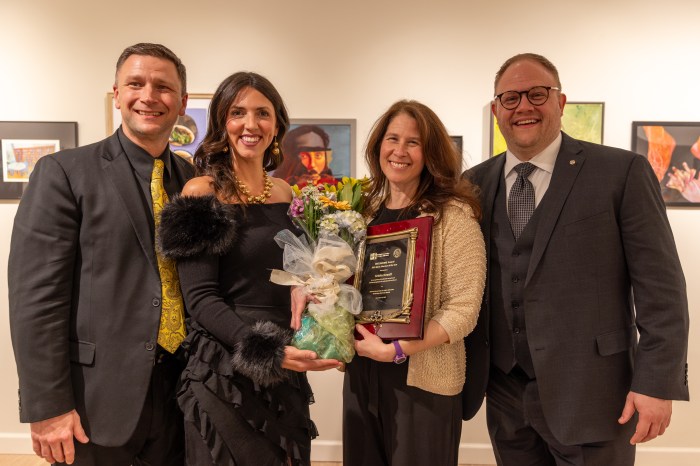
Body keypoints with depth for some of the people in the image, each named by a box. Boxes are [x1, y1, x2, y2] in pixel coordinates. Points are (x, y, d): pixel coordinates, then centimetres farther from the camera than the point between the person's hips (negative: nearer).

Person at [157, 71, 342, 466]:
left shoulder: (285, 193, 6)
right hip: (225, 369, -5)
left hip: (285, 367, 6)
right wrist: (269, 352, -25)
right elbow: (200, 298, -15)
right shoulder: (202, 193, -10)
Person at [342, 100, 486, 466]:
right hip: (361, 374, 6)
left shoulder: (453, 215, -12)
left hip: (423, 381, -5)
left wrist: (397, 349, -21)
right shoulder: (368, 211, 6)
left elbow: (463, 308, -16)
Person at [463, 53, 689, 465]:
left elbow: (660, 287, -7)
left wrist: (657, 382, -11)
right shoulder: (477, 182, 5)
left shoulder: (622, 172, -6)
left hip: (589, 394, -3)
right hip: (504, 392, 4)